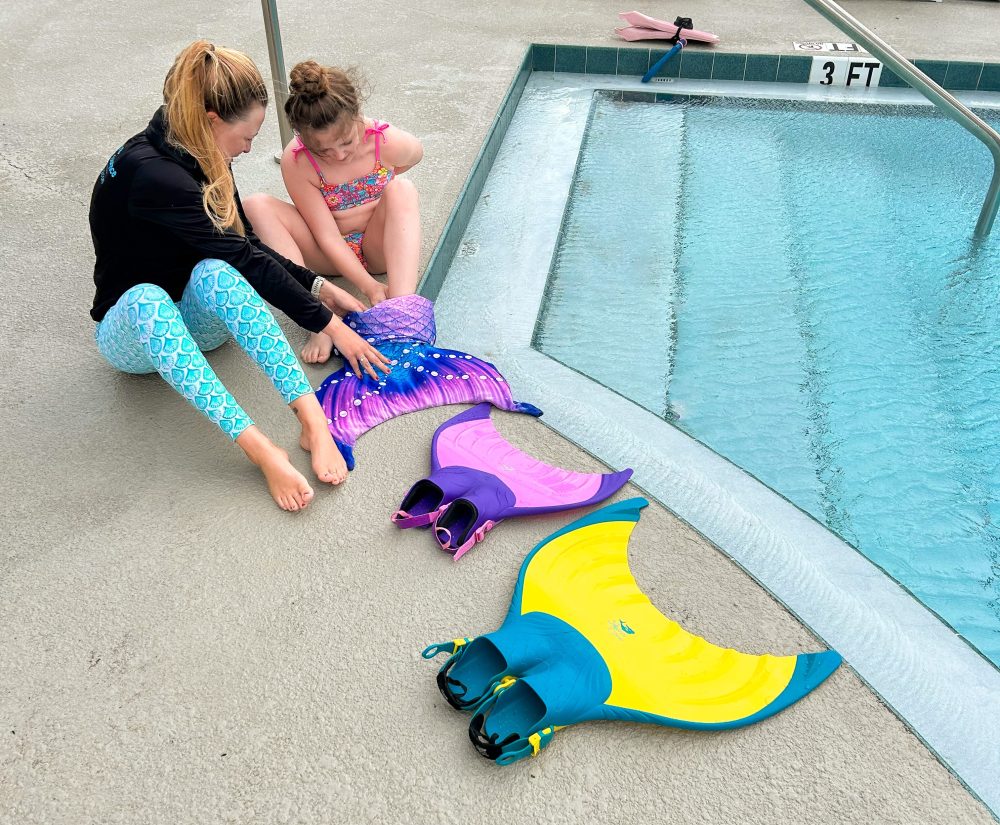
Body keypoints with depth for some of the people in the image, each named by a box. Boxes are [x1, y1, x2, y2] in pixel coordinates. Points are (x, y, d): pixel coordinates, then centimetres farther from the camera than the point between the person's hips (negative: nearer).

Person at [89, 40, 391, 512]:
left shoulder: (198, 156, -2)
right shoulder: (151, 174, -27)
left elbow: (249, 248, 8)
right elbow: (244, 259, -27)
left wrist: (319, 288, 3)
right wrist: (329, 324, -23)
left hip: (195, 319, 6)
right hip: (131, 329, -5)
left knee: (215, 274, -30)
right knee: (148, 300, -41)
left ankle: (314, 421, -44)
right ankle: (263, 453, -49)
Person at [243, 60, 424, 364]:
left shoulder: (389, 143, -21)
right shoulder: (296, 162, -23)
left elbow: (416, 152, 7)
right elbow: (328, 237, -23)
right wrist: (368, 287, -33)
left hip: (377, 247, 0)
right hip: (330, 255, 0)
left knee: (401, 188, -29)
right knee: (257, 206, -23)